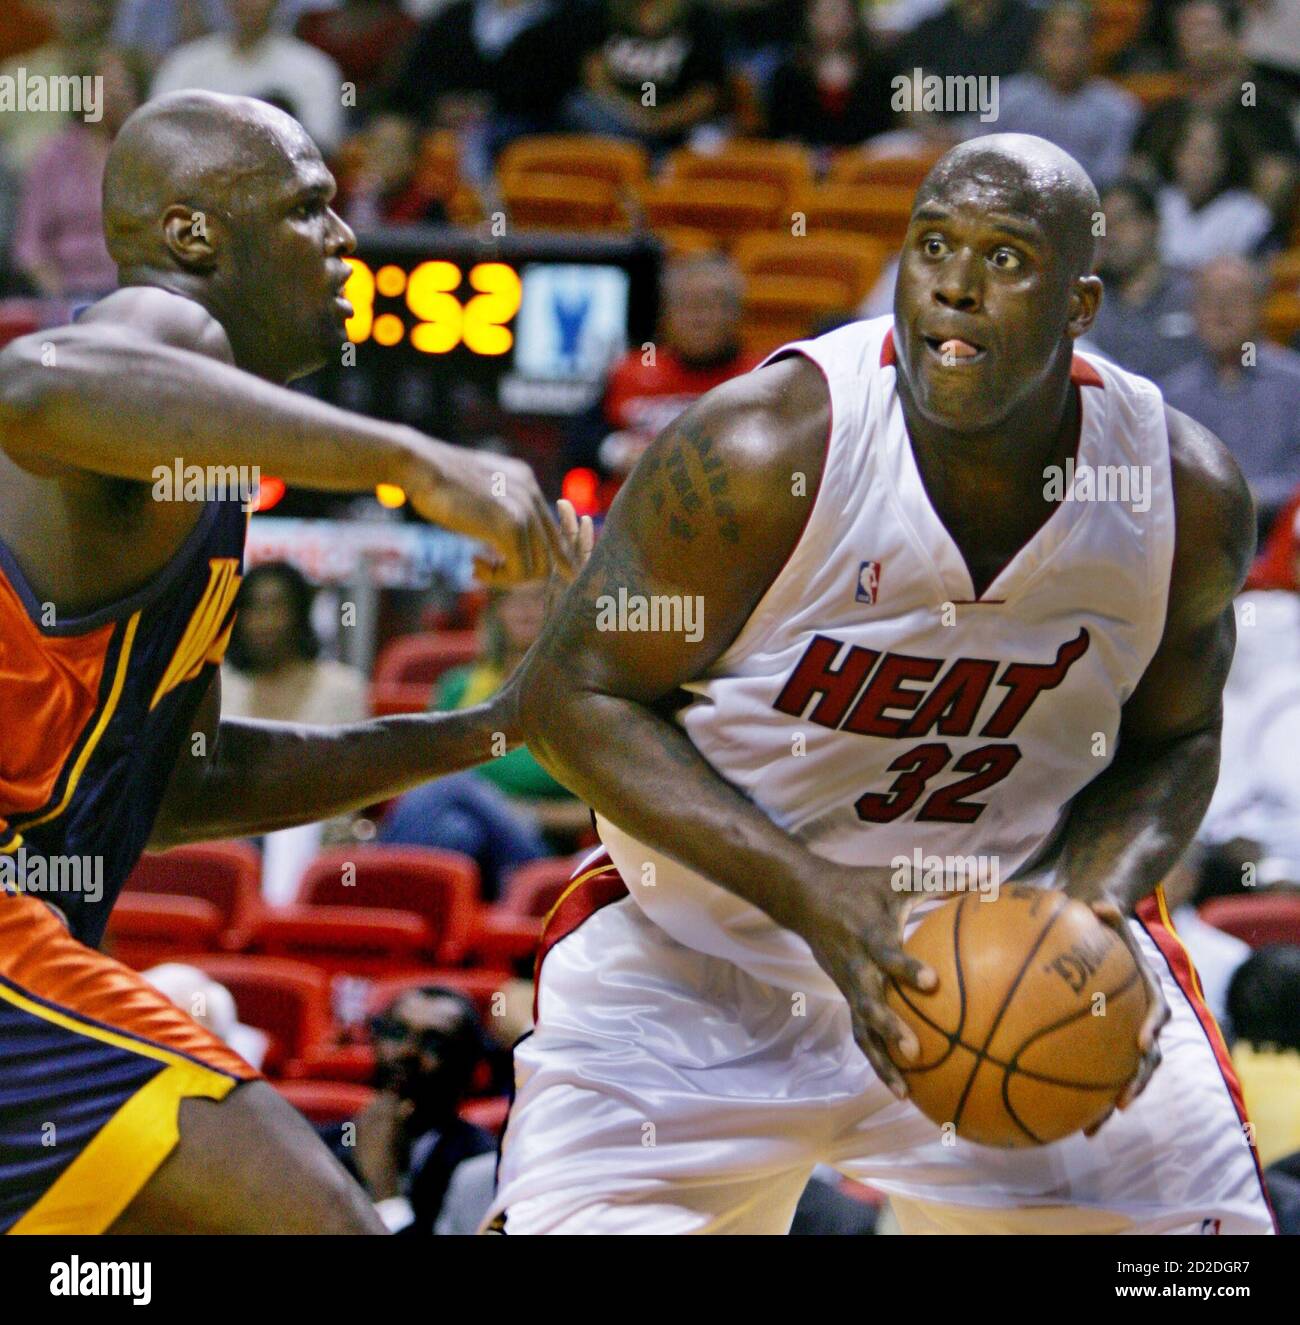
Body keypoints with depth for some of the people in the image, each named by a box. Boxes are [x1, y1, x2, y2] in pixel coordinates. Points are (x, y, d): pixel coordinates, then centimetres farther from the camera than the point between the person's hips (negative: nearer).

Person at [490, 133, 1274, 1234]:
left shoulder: (1189, 496, -12)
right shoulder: (770, 449, -24)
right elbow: (577, 695, -17)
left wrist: (1092, 903, -16)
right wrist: (808, 894, -27)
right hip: (705, 961, -3)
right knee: (574, 1219, -16)